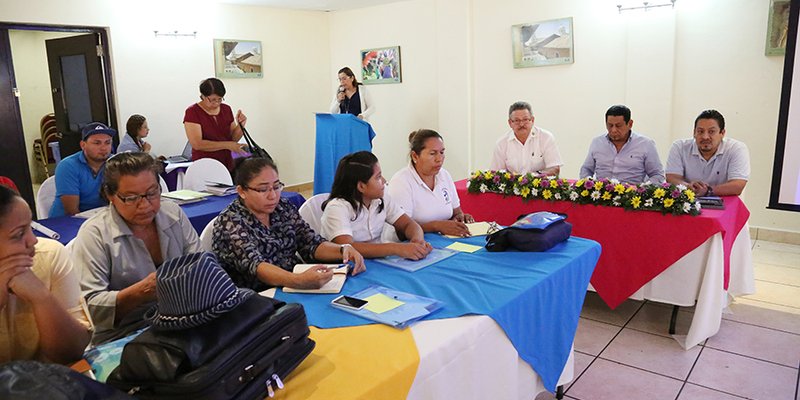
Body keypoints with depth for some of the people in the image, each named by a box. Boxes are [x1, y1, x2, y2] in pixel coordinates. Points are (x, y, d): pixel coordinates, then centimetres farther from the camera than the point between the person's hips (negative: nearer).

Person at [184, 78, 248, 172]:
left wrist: (240, 125, -9)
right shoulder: (192, 112, -8)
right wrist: (227, 145, -21)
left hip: (227, 165, 4)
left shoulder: (226, 109, 7)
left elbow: (233, 138, 10)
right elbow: (197, 144, -18)